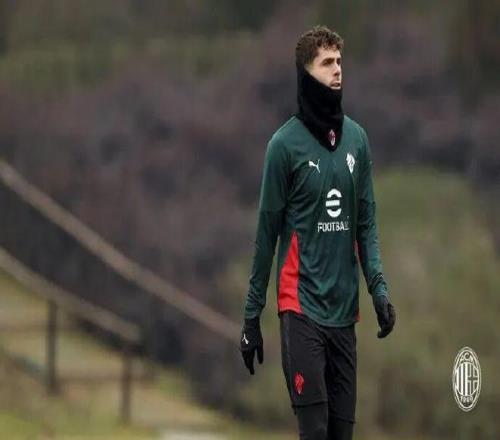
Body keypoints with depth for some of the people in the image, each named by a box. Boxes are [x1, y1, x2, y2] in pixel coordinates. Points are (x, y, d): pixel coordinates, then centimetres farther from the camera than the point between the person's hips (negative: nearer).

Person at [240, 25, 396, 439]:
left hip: (344, 310, 5)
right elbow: (267, 231, -1)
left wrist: (379, 287, -2)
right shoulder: (286, 143, -5)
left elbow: (366, 223, 12)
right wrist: (252, 313, 0)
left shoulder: (357, 138, 9)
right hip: (302, 307, -5)